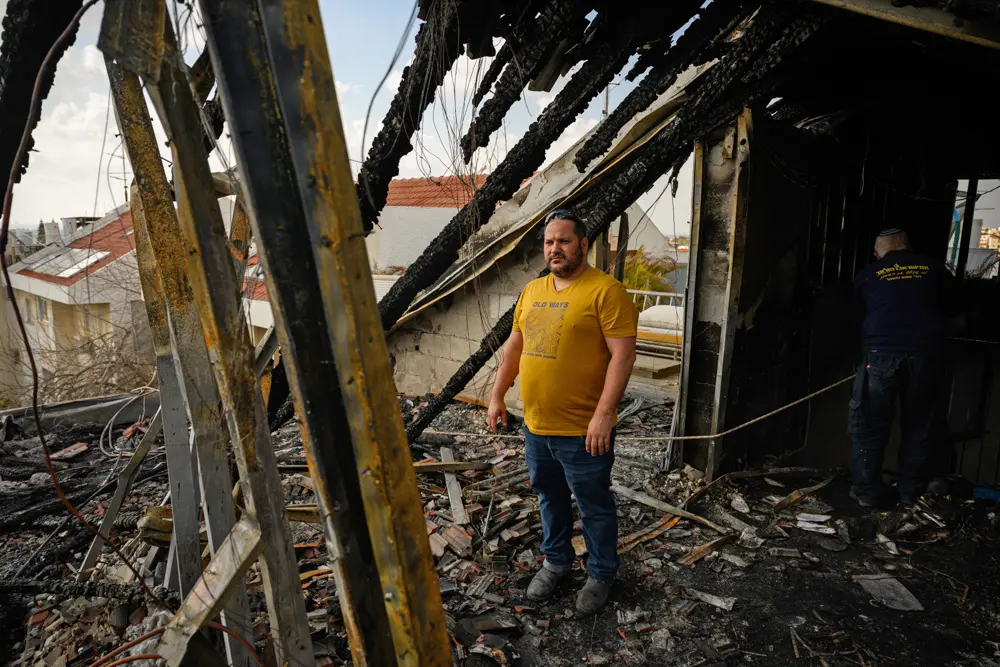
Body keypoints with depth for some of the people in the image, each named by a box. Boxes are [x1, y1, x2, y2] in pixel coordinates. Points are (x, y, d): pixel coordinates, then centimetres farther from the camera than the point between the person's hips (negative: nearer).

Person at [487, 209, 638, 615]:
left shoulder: (606, 291, -15)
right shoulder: (532, 290, 8)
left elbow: (623, 354, -19)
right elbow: (514, 346, 15)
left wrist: (603, 414, -24)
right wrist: (497, 396, 13)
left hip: (583, 432, -6)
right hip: (536, 426, 7)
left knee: (594, 507, 12)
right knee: (550, 498, 23)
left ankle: (601, 574, 34)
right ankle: (556, 560, 44)